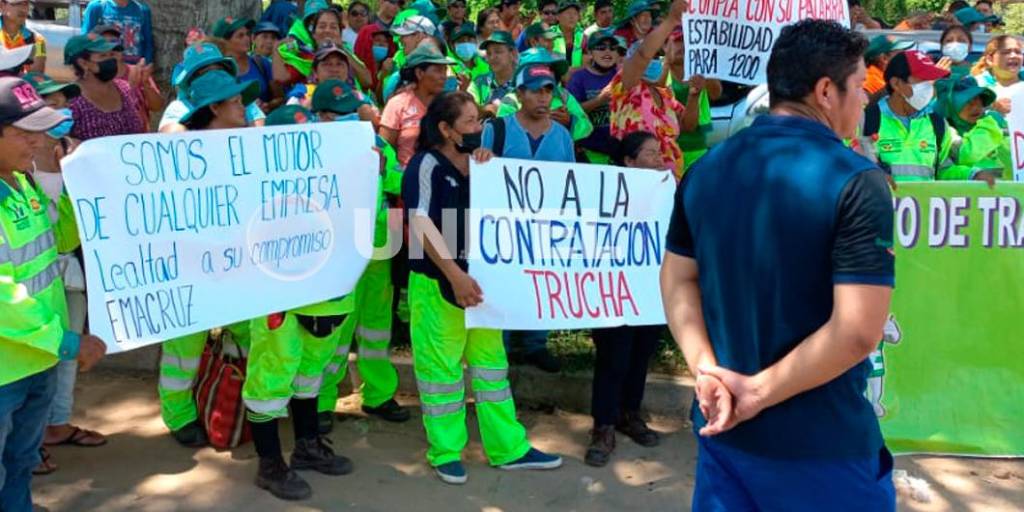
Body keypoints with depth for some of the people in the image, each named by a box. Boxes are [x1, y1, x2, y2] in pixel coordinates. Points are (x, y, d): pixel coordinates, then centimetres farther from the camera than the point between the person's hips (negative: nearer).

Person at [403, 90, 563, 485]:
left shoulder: (476, 163, 10)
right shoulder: (427, 165, -11)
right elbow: (421, 225, -21)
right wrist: (456, 275, -28)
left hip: (480, 276, 7)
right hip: (438, 282, -7)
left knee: (491, 359, 12)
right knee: (442, 366, 3)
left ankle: (508, 448, 22)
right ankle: (445, 452, 19)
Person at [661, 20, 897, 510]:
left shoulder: (705, 169, 2)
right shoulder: (858, 182, -17)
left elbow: (677, 279, 4)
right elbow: (857, 332, -23)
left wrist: (707, 370, -6)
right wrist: (760, 391, -15)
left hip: (722, 423, 5)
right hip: (821, 441, -5)